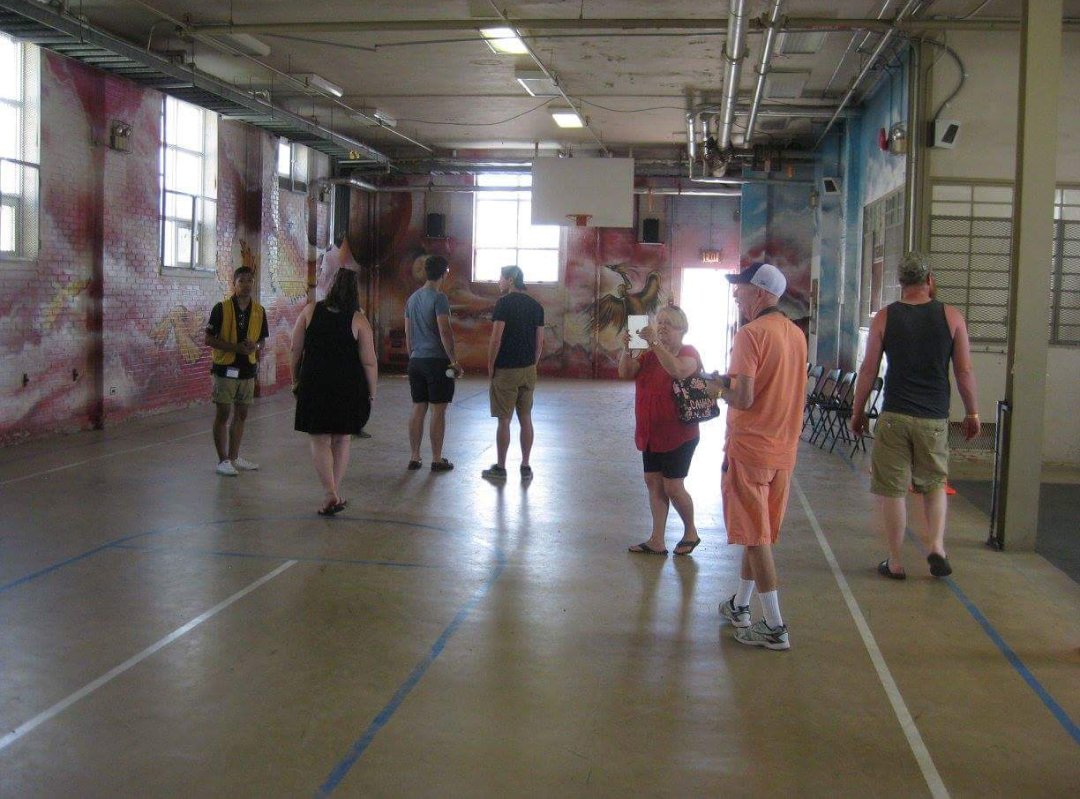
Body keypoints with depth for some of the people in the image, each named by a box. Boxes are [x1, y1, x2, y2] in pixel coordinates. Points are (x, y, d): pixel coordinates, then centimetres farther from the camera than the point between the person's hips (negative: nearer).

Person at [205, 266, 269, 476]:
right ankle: (223, 460, 6)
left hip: (248, 370, 5)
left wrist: (255, 346, -10)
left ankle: (234, 457, 23)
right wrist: (235, 347, -19)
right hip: (225, 369, -5)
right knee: (222, 414, -1)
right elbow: (209, 340, -7)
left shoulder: (259, 311, 6)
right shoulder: (222, 308, -7)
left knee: (241, 415, 12)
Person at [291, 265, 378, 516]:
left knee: (320, 440, 6)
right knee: (341, 440, 15)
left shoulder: (310, 312, -1)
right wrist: (371, 393, 5)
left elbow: (295, 350, 2)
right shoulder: (359, 320, -6)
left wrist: (295, 380, 15)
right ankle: (336, 493, 20)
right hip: (348, 389, 0)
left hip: (314, 386, 0)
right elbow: (369, 362, -7)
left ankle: (331, 494, -8)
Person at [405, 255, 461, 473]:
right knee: (438, 411, 0)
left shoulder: (412, 298, 12)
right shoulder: (439, 298, -11)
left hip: (416, 360, 7)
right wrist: (454, 361, -14)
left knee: (418, 409, 10)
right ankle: (437, 459, 4)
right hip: (437, 360, -7)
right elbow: (445, 332, -18)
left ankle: (414, 457, 13)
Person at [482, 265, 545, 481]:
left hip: (506, 370, -6)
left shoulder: (504, 303, -10)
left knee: (504, 420, 1)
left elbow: (496, 338, -15)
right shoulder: (536, 306, 8)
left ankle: (500, 467, 8)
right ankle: (525, 467, 14)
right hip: (528, 370, 6)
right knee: (525, 419, 10)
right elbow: (539, 341, 9)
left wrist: (490, 366, -6)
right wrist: (532, 364, 17)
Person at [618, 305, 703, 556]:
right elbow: (625, 373, -2)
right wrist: (627, 348, -18)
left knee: (673, 487, -3)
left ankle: (691, 532, 21)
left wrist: (654, 343, -32)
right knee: (653, 483, 9)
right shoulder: (650, 354, 10)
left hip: (678, 434, -7)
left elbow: (678, 370, -31)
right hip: (651, 432, 7)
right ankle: (657, 541, 16)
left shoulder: (688, 353, -8)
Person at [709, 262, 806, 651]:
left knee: (755, 536, 0)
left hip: (750, 449, -8)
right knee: (760, 531, 18)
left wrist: (719, 387, -3)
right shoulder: (796, 333, 8)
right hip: (784, 448, 8)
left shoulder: (750, 334, -16)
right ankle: (740, 605, 31)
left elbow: (743, 398, -22)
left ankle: (774, 627, 2)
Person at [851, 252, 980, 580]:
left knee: (893, 489, 6)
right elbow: (965, 372, 2)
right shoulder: (951, 317, 0)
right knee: (935, 483, 20)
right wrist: (972, 413, 13)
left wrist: (857, 411, 11)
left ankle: (895, 563, 11)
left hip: (894, 417, -1)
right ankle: (936, 545, 5)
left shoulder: (884, 317, -1)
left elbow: (868, 370, 1)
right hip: (934, 418, 1)